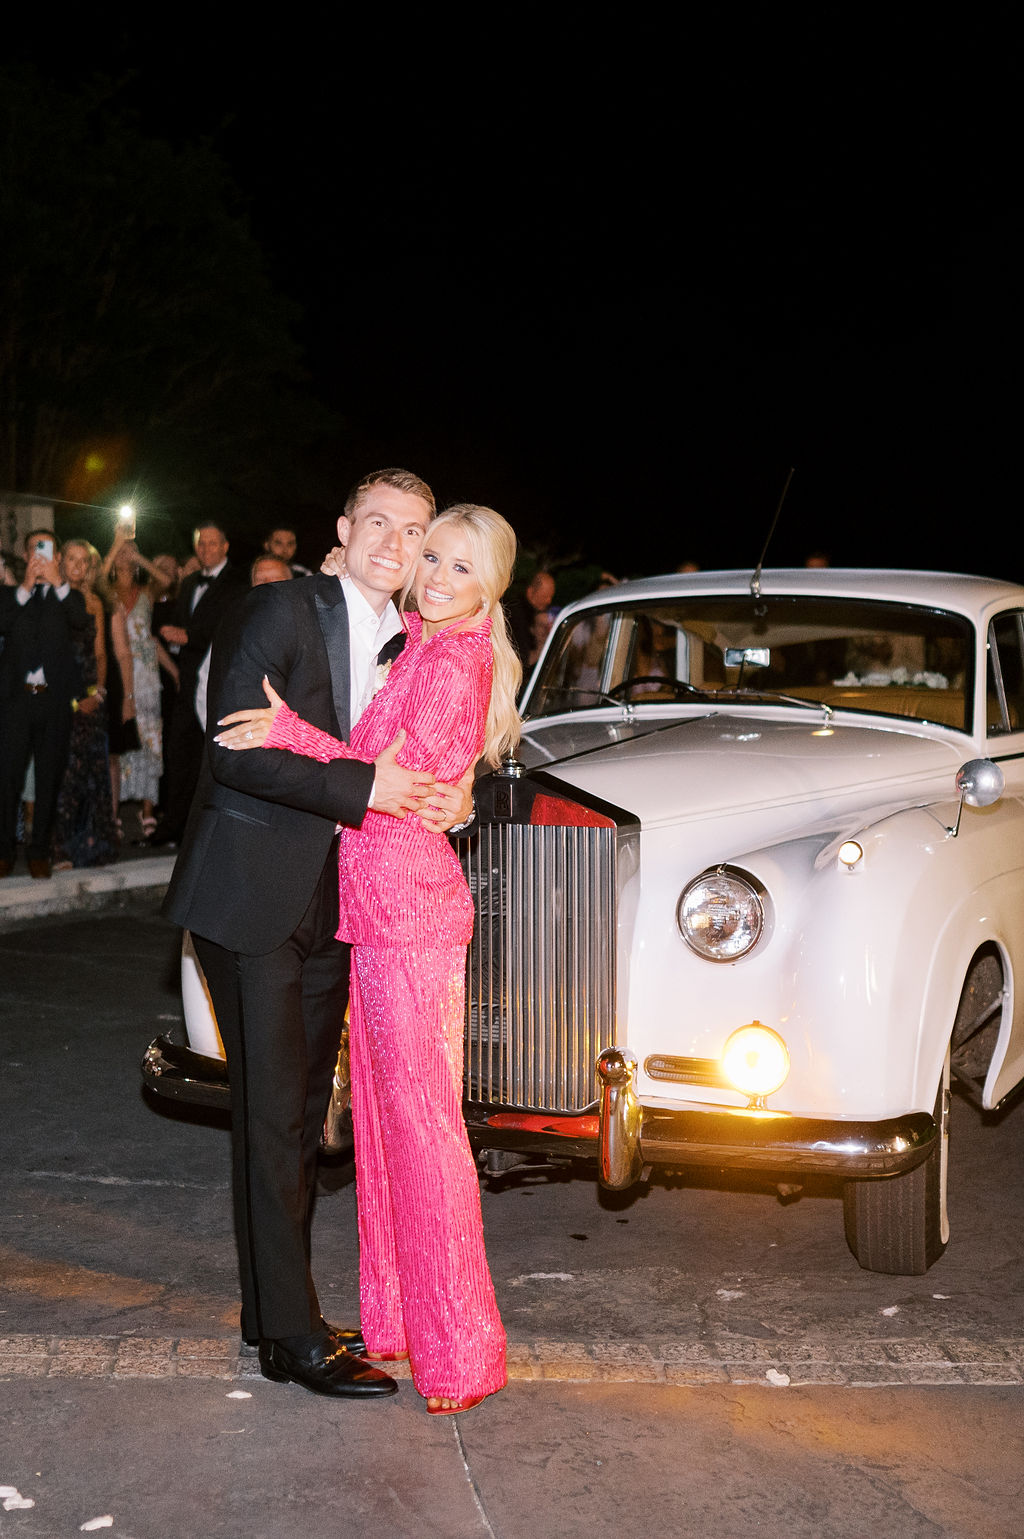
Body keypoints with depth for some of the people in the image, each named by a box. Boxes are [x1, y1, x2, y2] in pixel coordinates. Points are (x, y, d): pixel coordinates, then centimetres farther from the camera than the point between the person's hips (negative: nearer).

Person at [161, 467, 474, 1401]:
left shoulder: (409, 644, 11)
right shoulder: (284, 612, -9)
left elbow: (422, 760, 16)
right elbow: (234, 749, -18)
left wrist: (452, 797, -8)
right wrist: (363, 786, -23)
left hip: (333, 903, 7)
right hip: (252, 894, -7)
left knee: (303, 1112, 14)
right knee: (273, 1114, -4)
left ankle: (274, 1305, 26)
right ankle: (292, 1338, 4)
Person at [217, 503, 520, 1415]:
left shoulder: (451, 664, -13)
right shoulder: (422, 646, 14)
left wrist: (294, 736, -21)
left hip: (408, 906, -10)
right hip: (381, 903, 10)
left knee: (421, 1117, -4)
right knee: (384, 1109, 15)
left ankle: (460, 1350, 6)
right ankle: (397, 1317, 28)